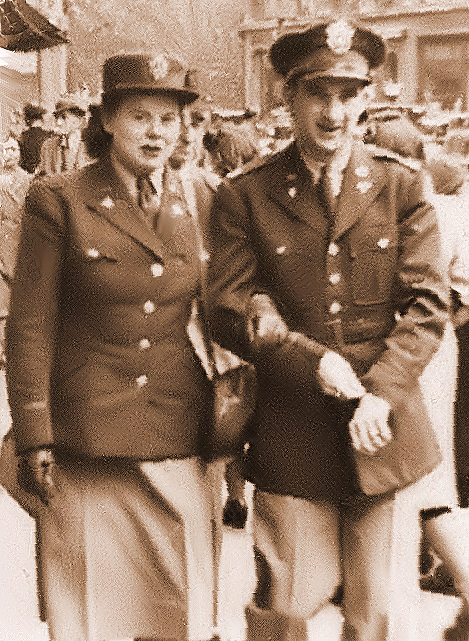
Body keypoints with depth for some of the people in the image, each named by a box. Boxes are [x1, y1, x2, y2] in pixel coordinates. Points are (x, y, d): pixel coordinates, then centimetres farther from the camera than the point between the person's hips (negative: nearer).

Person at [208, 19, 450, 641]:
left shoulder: (403, 188, 3)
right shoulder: (244, 197, 0)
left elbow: (428, 305, -2)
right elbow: (229, 312, -4)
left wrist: (381, 393, -14)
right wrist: (314, 362, -16)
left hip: (384, 431, 2)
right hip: (292, 436, -1)